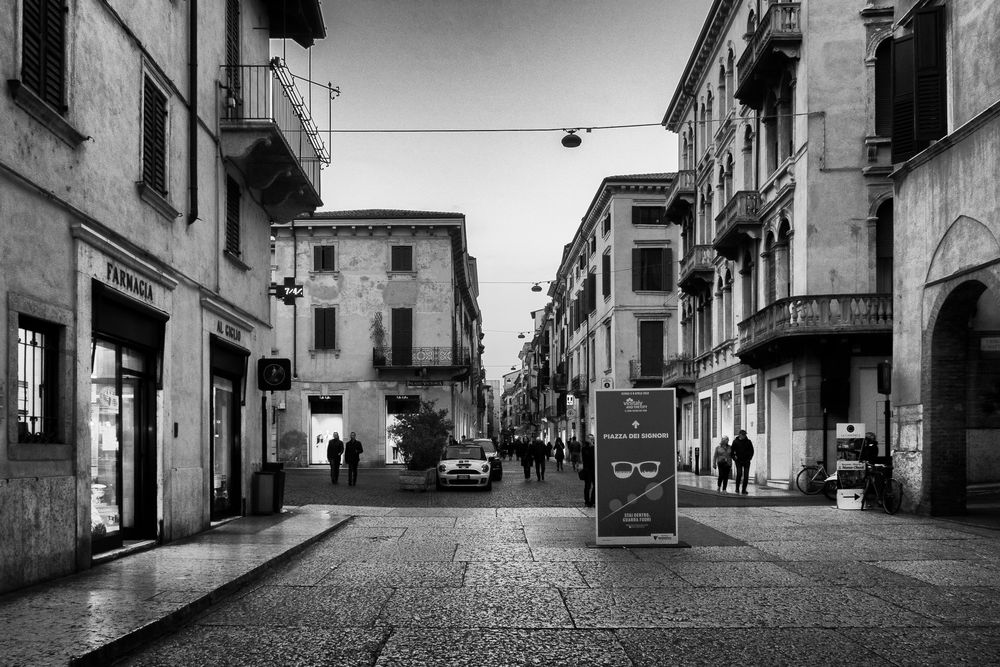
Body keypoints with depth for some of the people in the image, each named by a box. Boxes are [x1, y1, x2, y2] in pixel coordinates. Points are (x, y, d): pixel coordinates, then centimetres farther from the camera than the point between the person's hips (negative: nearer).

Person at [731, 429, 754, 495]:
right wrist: (734, 458, -3)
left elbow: (751, 451, 14)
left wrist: (750, 457, 4)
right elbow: (731, 451, 7)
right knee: (739, 473, -16)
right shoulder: (735, 442, 1)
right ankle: (737, 488, -1)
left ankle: (744, 490, 4)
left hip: (746, 461, 2)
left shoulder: (748, 442, 4)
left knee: (746, 476, -3)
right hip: (739, 460, -2)